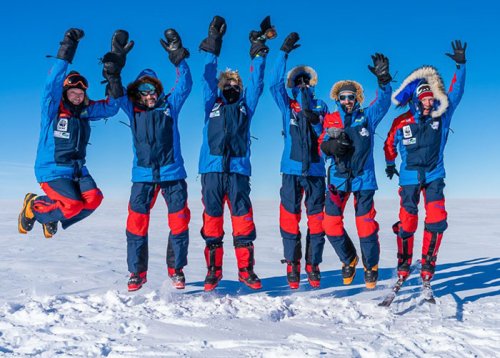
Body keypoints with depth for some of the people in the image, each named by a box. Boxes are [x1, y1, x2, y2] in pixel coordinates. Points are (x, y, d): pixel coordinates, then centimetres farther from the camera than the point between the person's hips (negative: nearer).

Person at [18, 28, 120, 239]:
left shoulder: (85, 110, 7)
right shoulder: (53, 108, -8)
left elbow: (111, 107, 8)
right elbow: (53, 83, -23)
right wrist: (66, 50, -30)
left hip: (77, 169, 6)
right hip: (52, 169, -6)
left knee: (94, 198, -17)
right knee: (74, 204, -23)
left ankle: (52, 218, 8)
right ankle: (33, 207, 7)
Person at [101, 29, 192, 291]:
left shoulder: (170, 105, 9)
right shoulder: (132, 109, 10)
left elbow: (185, 85, -1)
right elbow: (116, 91, -2)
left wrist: (178, 58, -12)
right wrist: (114, 65, -16)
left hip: (173, 173, 0)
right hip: (143, 175, 1)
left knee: (179, 221, 0)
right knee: (136, 222, -4)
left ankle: (176, 269, 17)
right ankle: (137, 272, 10)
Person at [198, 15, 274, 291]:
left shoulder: (246, 106, 21)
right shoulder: (212, 104, 18)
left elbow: (256, 83, 15)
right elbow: (208, 78, 11)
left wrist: (258, 54, 10)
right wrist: (212, 49, 6)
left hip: (238, 170, 1)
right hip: (211, 170, 0)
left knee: (243, 219, -3)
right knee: (212, 219, 0)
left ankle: (246, 269, 6)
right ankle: (213, 270, 8)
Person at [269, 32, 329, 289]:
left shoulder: (320, 106, 13)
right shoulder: (287, 104, 9)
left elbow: (326, 134, 6)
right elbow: (275, 83, -5)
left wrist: (316, 121, -13)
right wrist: (284, 52, -10)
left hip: (315, 170, 1)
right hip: (291, 169, -1)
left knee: (316, 218, 3)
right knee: (289, 217, -1)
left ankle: (313, 265, 14)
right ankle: (292, 265, 9)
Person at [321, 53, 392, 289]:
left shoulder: (367, 117, 7)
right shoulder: (330, 120, 7)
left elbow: (384, 101, -7)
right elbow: (322, 145, 4)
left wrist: (383, 79, -23)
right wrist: (330, 146, -19)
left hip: (363, 178, -1)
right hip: (338, 178, 2)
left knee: (366, 225, -2)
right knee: (331, 224, -1)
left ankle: (371, 266, 21)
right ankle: (349, 259, 24)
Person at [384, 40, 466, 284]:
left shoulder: (442, 116, -4)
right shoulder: (401, 123, -8)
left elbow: (456, 93, -9)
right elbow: (390, 145, 9)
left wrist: (461, 65, -18)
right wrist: (390, 164, 21)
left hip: (434, 177, 2)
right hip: (409, 178, -1)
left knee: (437, 221, -12)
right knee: (406, 223, 1)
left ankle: (427, 268, 2)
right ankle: (403, 267, 21)